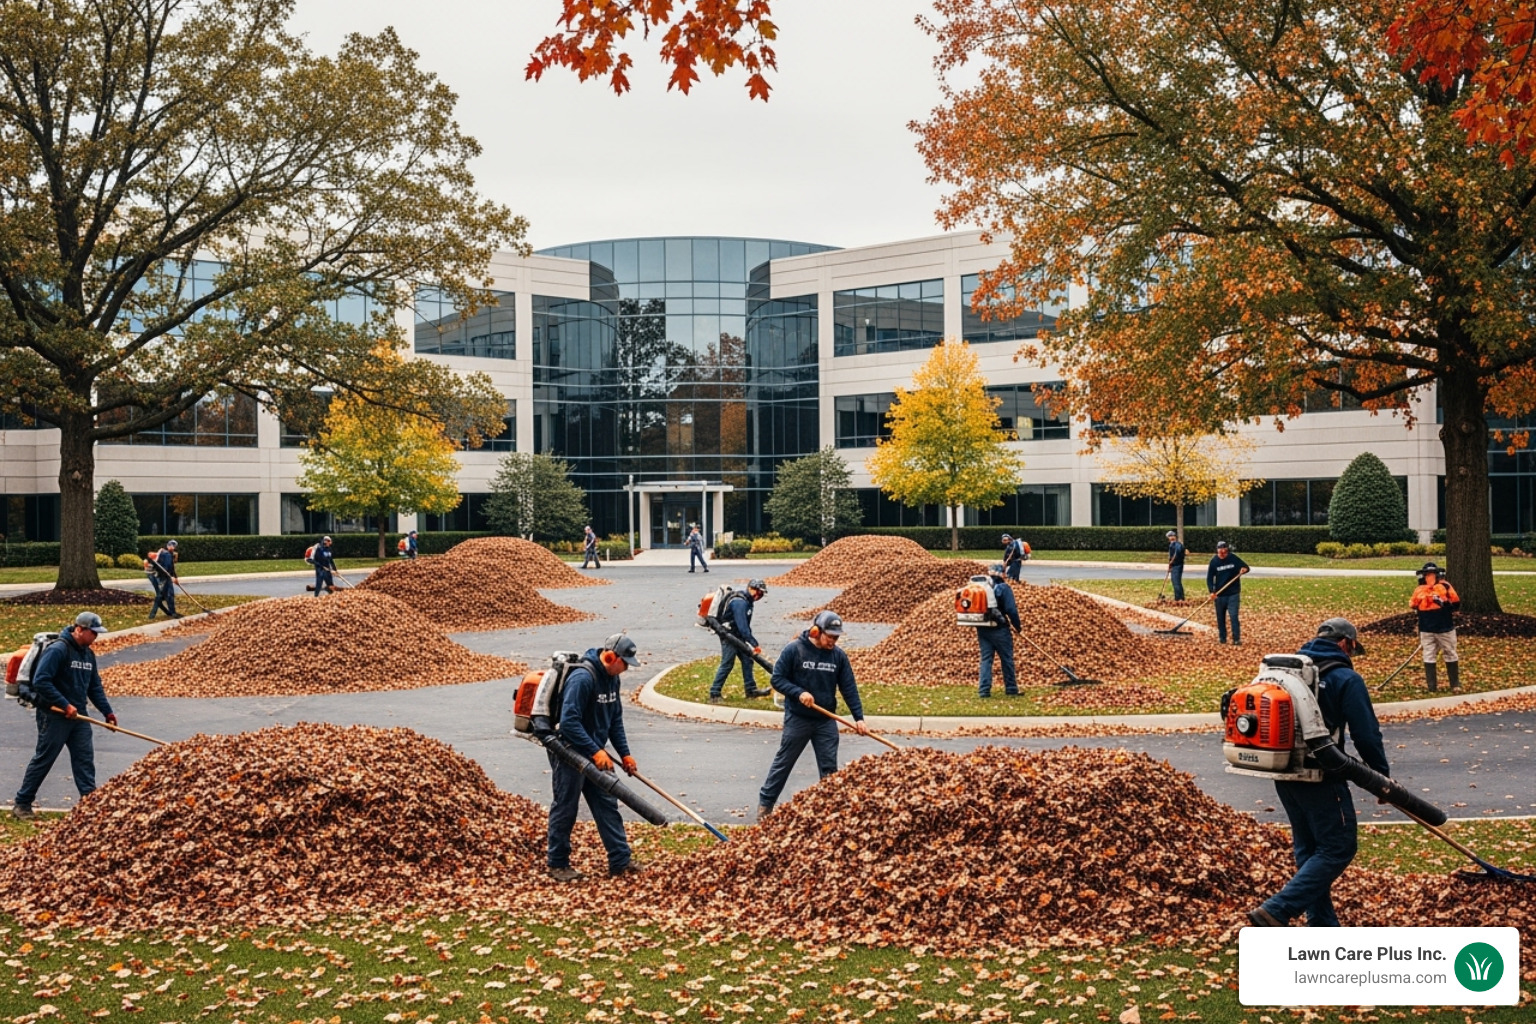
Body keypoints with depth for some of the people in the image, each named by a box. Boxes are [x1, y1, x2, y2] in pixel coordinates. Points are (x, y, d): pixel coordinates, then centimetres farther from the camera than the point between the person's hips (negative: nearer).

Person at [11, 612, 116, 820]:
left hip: (78, 716, 7)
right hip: (54, 716, -7)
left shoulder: (88, 654, 10)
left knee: (85, 758, 4)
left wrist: (107, 712, 8)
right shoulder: (57, 650, -16)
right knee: (43, 760, 2)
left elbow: (95, 687, 15)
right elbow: (40, 681, -23)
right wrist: (65, 705, -23)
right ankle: (22, 803, 15)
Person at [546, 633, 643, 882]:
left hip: (595, 753, 9)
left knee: (607, 805, 8)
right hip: (569, 753, -9)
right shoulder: (582, 679, -25)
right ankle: (557, 864, 17)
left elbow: (615, 719, 13)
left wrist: (624, 753, 8)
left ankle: (620, 860, 14)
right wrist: (595, 751, -30)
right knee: (565, 809, 3)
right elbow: (569, 722, -29)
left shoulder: (611, 678, 3)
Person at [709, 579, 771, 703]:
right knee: (727, 664, -8)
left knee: (747, 661, 9)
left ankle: (751, 690, 15)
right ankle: (714, 694, -3)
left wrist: (753, 643, 12)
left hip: (737, 636, 10)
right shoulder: (740, 602, -22)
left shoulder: (747, 601, 10)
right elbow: (742, 626, -29)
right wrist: (755, 644, -31)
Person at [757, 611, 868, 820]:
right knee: (783, 763, 7)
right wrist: (798, 692, -23)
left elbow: (849, 688, 0)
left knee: (829, 767, 7)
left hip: (826, 722, 3)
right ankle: (765, 804, 19)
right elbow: (777, 679, -9)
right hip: (797, 720, -3)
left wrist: (859, 718, -7)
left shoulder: (838, 655, -1)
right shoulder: (794, 650, -12)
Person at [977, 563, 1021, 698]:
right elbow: (1011, 610, -15)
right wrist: (1017, 626, -2)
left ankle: (983, 690, 3)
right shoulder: (1004, 588, -9)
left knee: (985, 659, 9)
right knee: (1007, 659, 8)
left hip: (983, 629, 5)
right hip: (999, 630, -5)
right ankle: (1011, 689, 15)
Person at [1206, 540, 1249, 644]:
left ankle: (1237, 639, -7)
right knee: (1220, 617, 11)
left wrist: (1244, 569, -20)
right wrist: (1211, 591, -14)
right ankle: (1222, 638, 24)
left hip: (1233, 593, -2)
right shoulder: (1214, 561, -3)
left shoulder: (1233, 558, -4)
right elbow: (1209, 577, -1)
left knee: (1233, 616, -9)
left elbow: (1245, 566, 5)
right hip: (1219, 594, 2)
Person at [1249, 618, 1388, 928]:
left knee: (1308, 849, 18)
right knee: (1338, 848, 1)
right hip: (1320, 777, -8)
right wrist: (1383, 776, 2)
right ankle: (1276, 911, -10)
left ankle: (1322, 925, 25)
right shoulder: (1346, 679, -9)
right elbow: (1366, 734, -10)